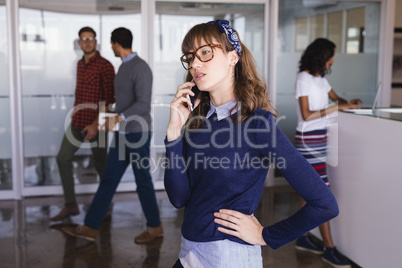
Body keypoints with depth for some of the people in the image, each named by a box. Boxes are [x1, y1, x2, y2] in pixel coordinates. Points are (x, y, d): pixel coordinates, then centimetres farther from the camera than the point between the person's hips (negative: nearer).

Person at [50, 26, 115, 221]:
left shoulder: (105, 66, -10)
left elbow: (110, 99, -14)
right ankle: (70, 205, 14)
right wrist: (76, 116, 15)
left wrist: (96, 124, -20)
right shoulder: (80, 64, 13)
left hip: (95, 124, -7)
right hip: (77, 122, 7)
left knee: (101, 165, 3)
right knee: (63, 158, 4)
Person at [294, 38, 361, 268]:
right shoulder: (304, 78, -12)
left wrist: (348, 102, 3)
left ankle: (304, 237, 21)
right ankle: (329, 248, -2)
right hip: (309, 139, -8)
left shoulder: (320, 78, 13)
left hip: (320, 137, 9)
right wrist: (337, 107, -18)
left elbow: (335, 97, 25)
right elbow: (306, 115, -17)